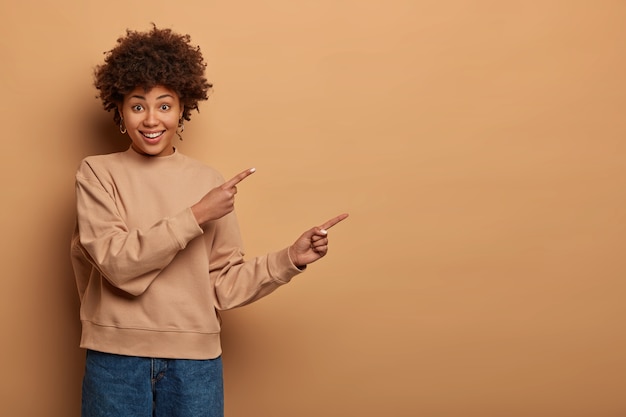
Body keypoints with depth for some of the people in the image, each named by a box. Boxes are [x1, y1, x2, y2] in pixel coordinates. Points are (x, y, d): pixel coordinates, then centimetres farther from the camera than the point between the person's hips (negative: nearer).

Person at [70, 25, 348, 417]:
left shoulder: (209, 181, 3)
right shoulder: (97, 173, -1)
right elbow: (116, 261, -15)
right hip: (116, 358, -1)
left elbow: (225, 284, 2)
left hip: (195, 359, 2)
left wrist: (291, 259, -10)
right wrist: (195, 216, -18)